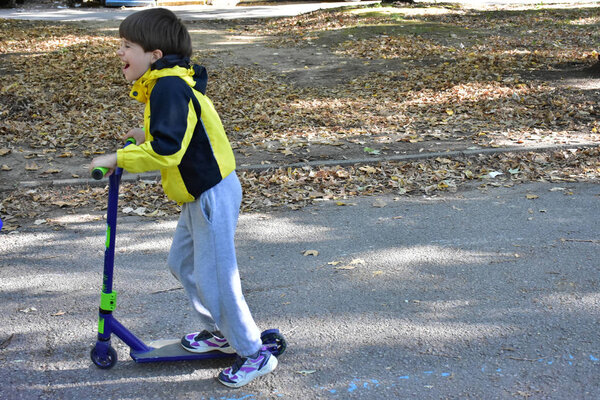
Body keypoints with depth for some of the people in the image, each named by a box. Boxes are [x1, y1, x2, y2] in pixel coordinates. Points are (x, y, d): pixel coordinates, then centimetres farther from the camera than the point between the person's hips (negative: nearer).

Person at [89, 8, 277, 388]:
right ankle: (222, 330, 36)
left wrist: (118, 158, -22)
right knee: (182, 262, 21)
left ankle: (255, 353, 11)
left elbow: (166, 152, -31)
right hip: (199, 194, 11)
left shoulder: (169, 88, -22)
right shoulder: (166, 83, 11)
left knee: (214, 276, -3)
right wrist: (146, 137, 12)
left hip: (213, 195, -11)